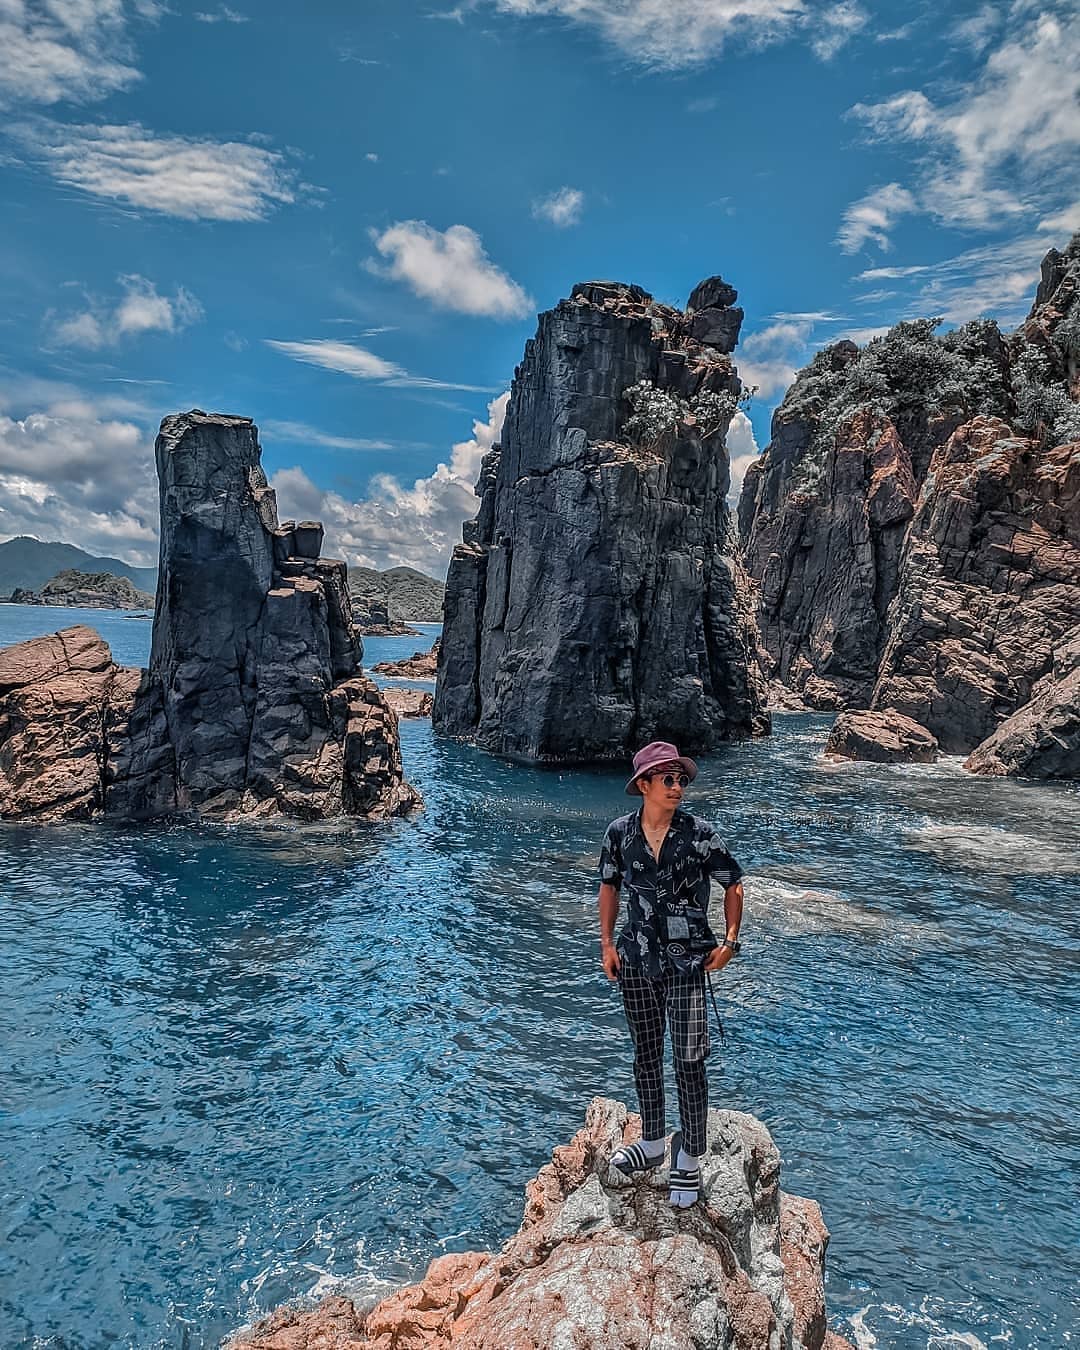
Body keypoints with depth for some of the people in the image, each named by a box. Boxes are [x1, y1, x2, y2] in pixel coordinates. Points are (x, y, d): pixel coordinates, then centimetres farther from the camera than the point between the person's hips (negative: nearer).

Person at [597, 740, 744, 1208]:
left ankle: (690, 1157, 19)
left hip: (686, 962, -3)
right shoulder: (620, 832, -5)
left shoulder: (698, 834, -12)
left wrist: (729, 941, -6)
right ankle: (652, 1143, 37)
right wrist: (607, 943, 5)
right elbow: (609, 885, 10)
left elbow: (732, 884, 0)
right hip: (636, 959, 3)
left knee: (689, 1061, -1)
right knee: (645, 1056, 17)